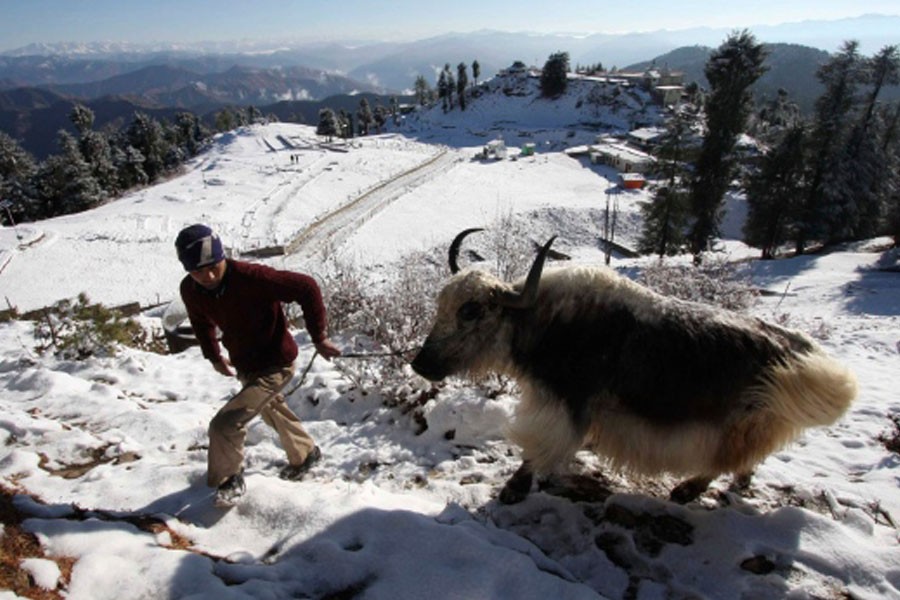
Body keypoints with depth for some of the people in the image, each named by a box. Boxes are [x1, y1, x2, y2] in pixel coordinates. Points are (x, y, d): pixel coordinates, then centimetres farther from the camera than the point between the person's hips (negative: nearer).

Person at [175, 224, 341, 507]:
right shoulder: (190, 290, -13)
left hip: (275, 366, -7)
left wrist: (319, 337, -23)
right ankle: (304, 454, 56)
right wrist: (213, 356, 6)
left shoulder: (252, 277, -34)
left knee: (225, 425, -15)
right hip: (244, 365, 8)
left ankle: (230, 480, 15)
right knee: (272, 411, 28)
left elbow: (306, 288, -27)